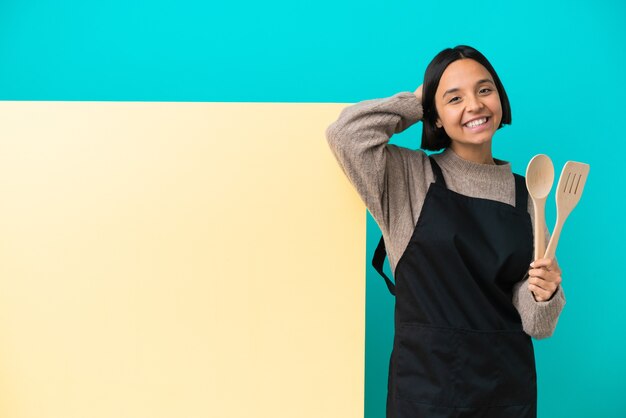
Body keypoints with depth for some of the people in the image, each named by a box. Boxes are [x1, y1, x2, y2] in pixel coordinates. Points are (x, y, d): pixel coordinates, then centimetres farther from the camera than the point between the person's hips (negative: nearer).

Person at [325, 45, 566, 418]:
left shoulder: (525, 194, 2)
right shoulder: (409, 177, -5)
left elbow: (535, 324, 4)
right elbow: (346, 133, -25)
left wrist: (544, 293, -19)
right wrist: (415, 103, -8)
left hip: (510, 387, 3)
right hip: (426, 381, -3)